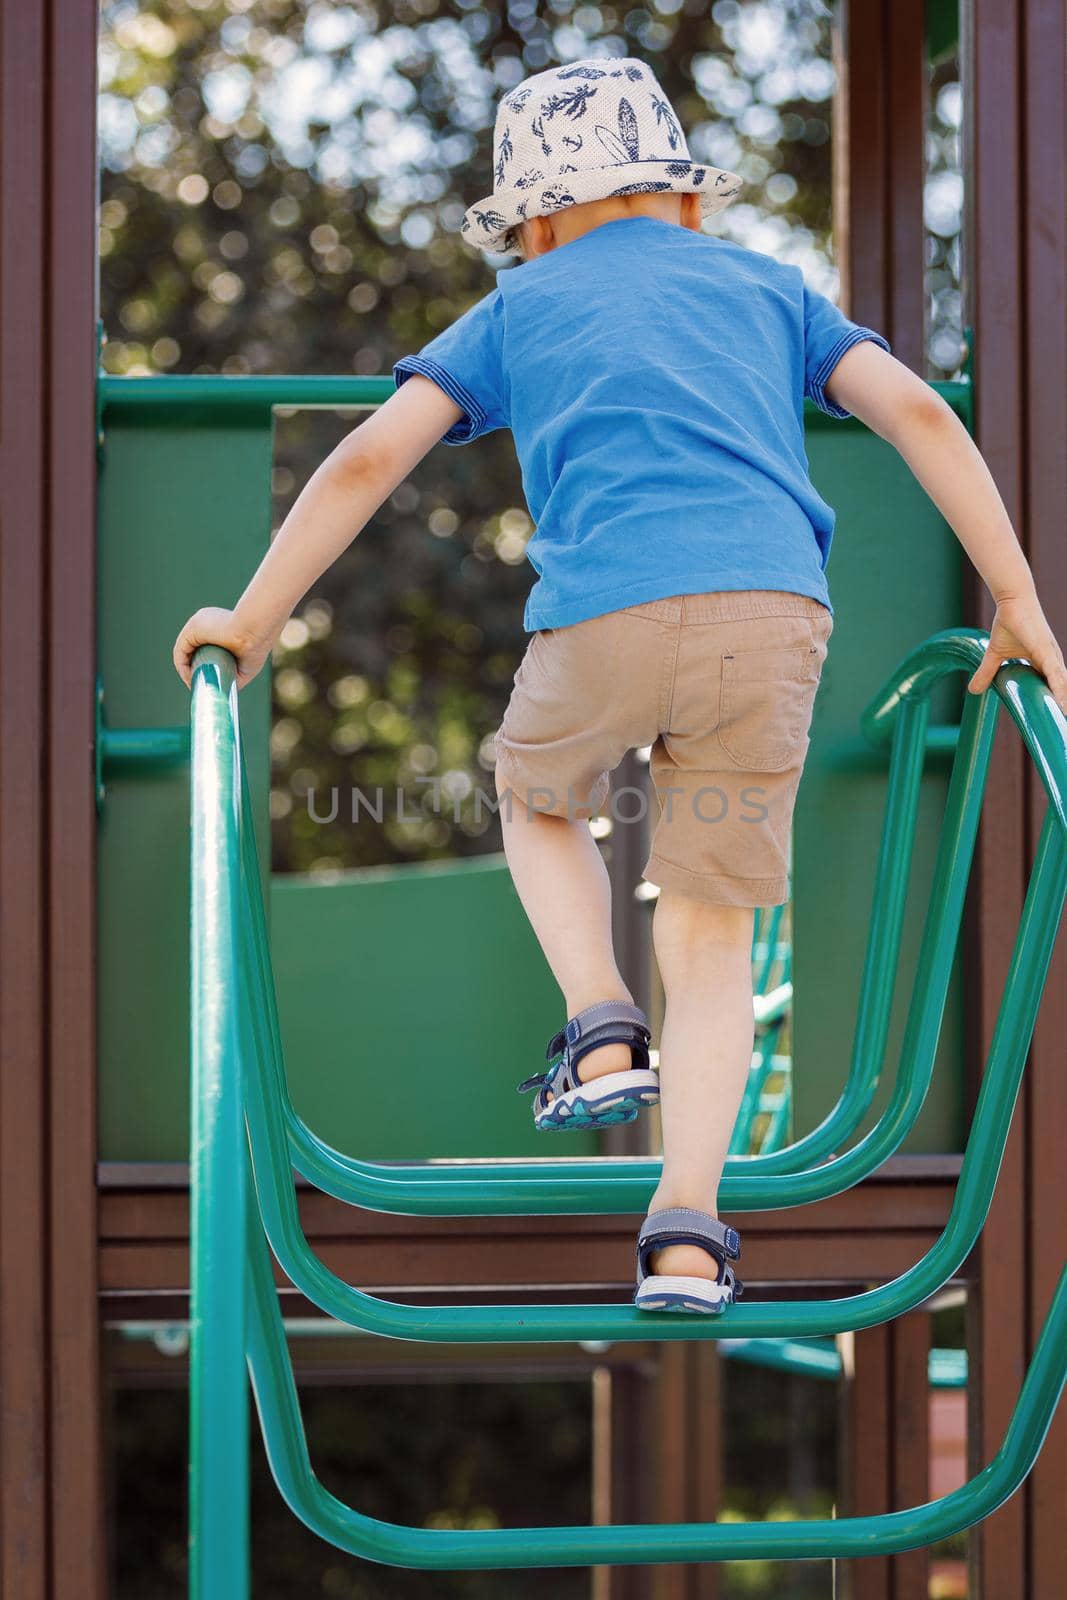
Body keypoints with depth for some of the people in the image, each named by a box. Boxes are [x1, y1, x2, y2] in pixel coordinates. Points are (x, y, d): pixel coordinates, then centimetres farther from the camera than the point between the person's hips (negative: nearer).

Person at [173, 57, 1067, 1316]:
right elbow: (919, 414, 13)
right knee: (710, 932, 13)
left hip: (606, 613, -1)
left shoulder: (517, 311, 23)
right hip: (773, 609, 1)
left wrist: (252, 622, 19)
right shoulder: (767, 289, 26)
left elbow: (368, 462, 12)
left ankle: (602, 1034, 11)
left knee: (539, 798, 32)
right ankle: (686, 1229, 0)